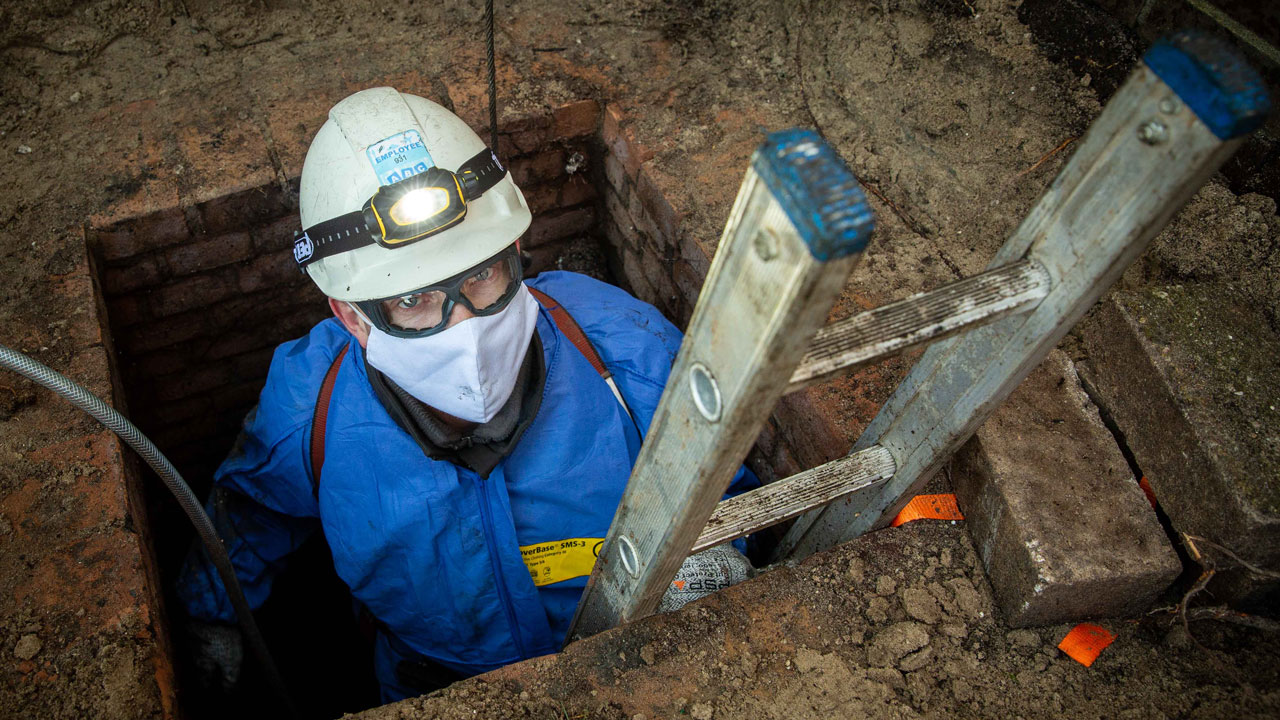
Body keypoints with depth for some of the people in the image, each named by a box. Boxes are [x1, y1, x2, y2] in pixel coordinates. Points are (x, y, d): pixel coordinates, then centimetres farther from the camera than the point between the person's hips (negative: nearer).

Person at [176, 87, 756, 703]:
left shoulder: (627, 350, -26)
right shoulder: (307, 417, -22)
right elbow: (249, 503, 5)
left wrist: (715, 552, -26)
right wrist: (214, 613, 18)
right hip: (436, 694, 1)